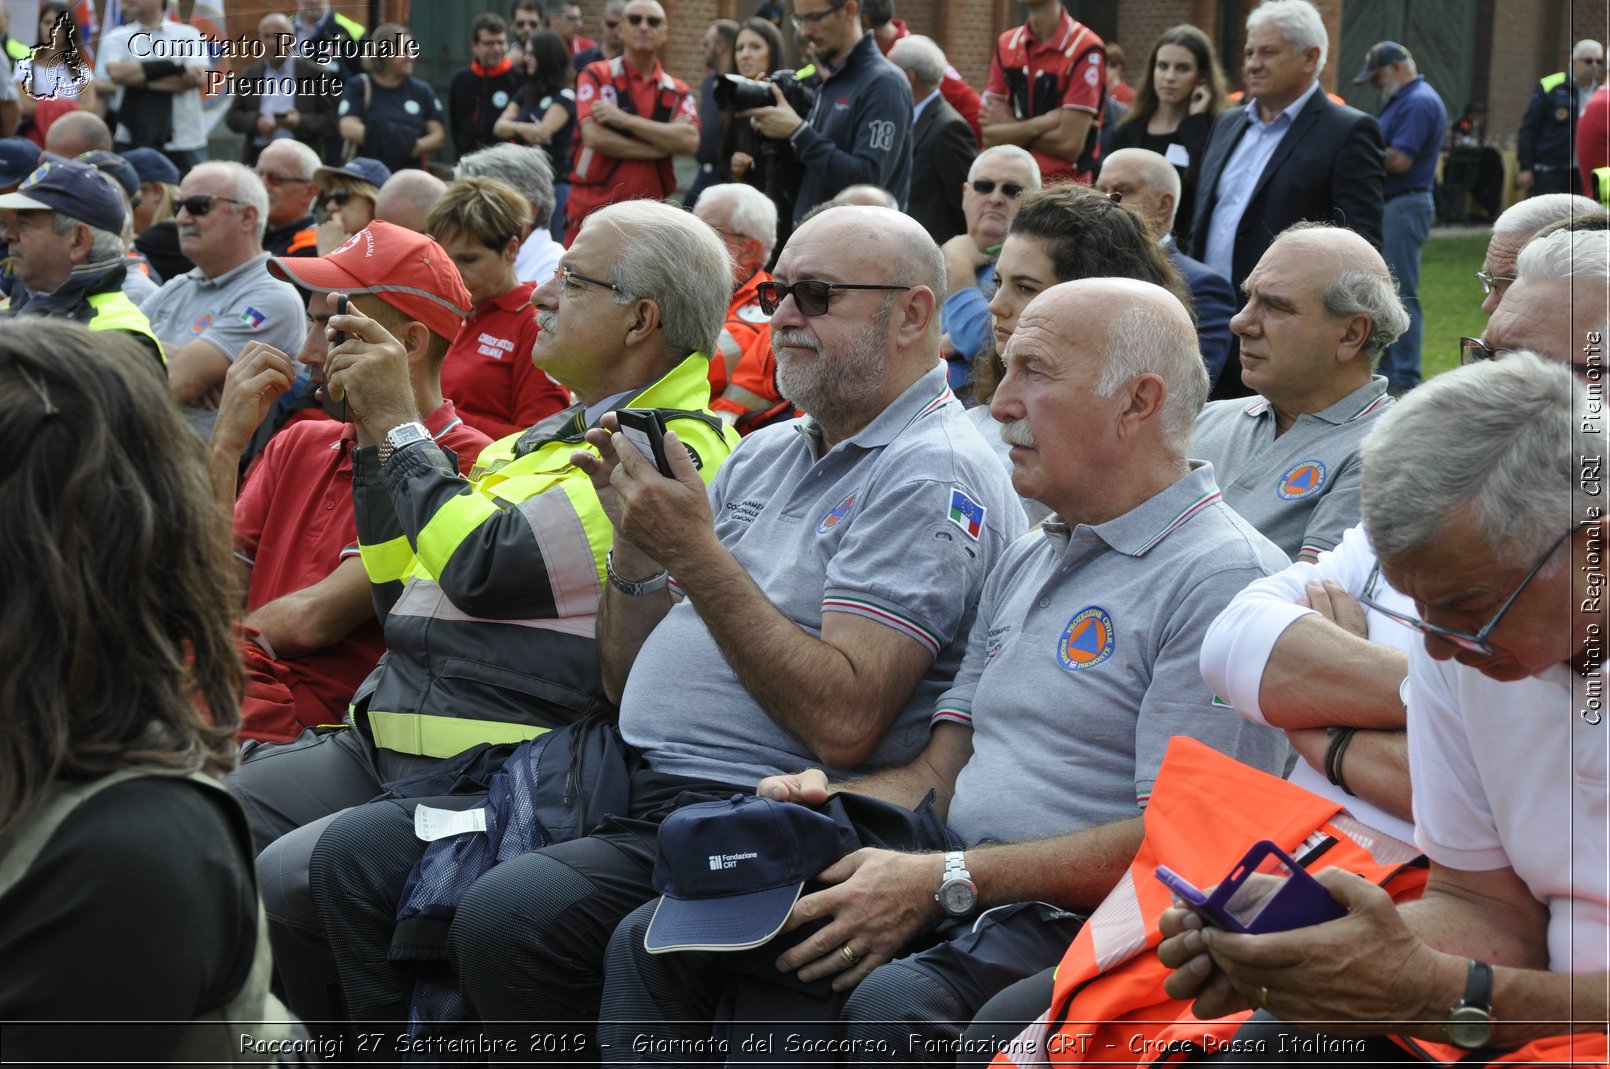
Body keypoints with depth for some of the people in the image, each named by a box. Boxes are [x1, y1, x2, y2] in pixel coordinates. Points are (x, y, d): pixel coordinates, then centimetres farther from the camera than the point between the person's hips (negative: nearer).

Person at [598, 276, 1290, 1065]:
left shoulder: (1224, 577, -9)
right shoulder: (1025, 564, 22)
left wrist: (946, 882, -20)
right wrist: (829, 801, 0)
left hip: (1079, 925, -8)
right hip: (960, 906, 9)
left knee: (893, 1005, -37)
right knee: (655, 941, -6)